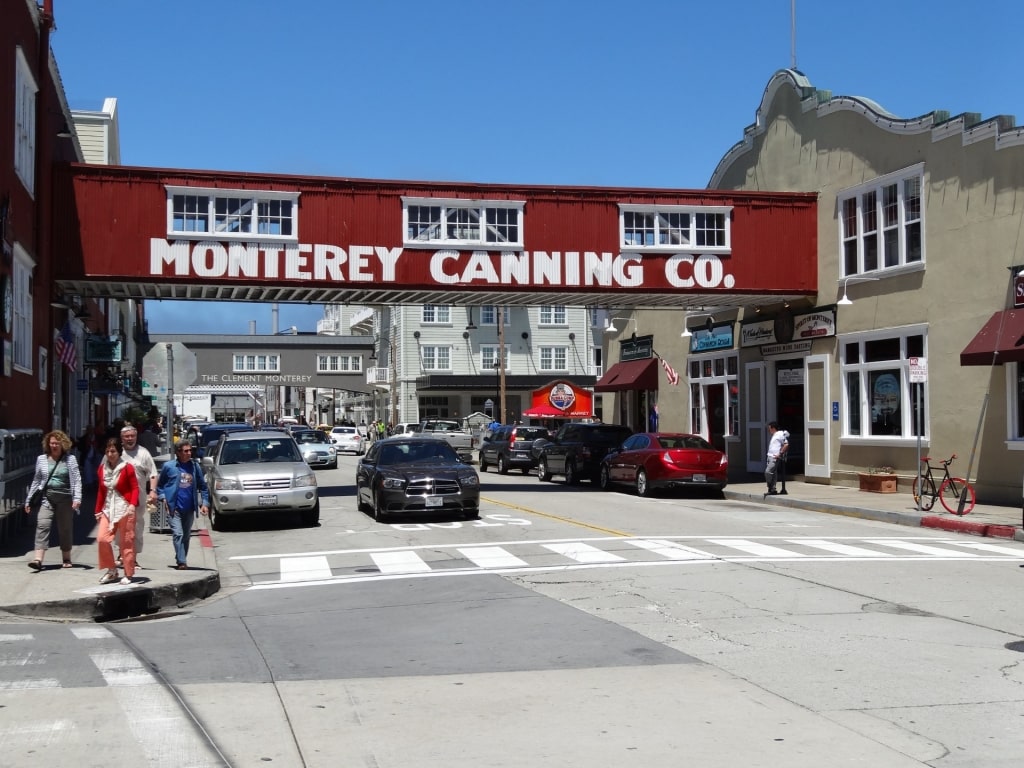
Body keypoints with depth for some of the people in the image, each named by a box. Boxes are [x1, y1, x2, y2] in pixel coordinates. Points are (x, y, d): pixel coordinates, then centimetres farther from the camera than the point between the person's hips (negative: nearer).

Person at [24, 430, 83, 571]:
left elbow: (76, 480, -3)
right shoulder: (41, 459, 9)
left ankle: (66, 558, 22)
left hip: (65, 498, -1)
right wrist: (29, 500, 13)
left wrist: (77, 498, -14)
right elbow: (36, 480, 14)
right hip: (46, 497, 1)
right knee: (42, 525, -14)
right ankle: (38, 559, -21)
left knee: (65, 528, 8)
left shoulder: (70, 459, 2)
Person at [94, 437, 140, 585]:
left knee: (126, 542, 0)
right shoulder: (102, 468, 9)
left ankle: (128, 575, 10)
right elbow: (101, 491, 17)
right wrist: (98, 510, 18)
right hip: (108, 509, 5)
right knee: (102, 538, -8)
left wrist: (132, 504, -22)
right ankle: (111, 570, 10)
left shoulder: (127, 467, -6)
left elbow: (135, 488, -8)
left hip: (125, 509, -5)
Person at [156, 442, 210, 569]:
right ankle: (182, 562, -17)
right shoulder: (168, 466, -3)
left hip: (189, 509, 4)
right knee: (178, 534, -15)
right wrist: (163, 498, -6)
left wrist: (205, 503, 0)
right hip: (174, 508, -4)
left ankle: (181, 560, 27)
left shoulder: (195, 466, 5)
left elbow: (202, 486, 9)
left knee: (186, 536, 12)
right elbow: (159, 485, 7)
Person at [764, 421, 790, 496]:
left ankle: (771, 489, -11)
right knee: (773, 473, 9)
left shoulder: (780, 435, -10)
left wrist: (780, 454, -18)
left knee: (768, 471, -17)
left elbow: (786, 445, -18)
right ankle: (773, 490, 10)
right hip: (770, 456, 10)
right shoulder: (773, 435, 20)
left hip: (775, 457, -10)